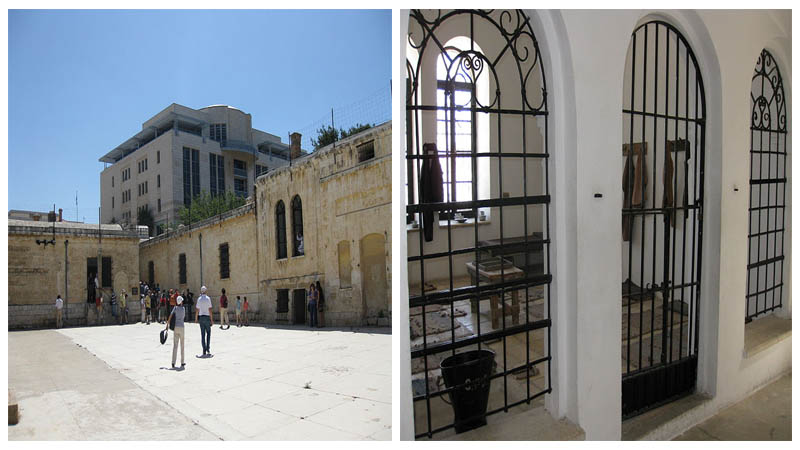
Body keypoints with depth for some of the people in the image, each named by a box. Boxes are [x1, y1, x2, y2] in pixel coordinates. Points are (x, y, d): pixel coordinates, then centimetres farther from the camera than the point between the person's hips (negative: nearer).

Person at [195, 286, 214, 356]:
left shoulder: (199, 299, 0)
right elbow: (210, 310, -7)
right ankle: (208, 349, -1)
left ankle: (204, 351, 5)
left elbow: (197, 310, 1)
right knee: (208, 333, 11)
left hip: (201, 317, 2)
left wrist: (196, 318, 16)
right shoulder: (208, 298, -5)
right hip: (207, 317, -2)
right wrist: (212, 320, -4)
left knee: (203, 334, 5)